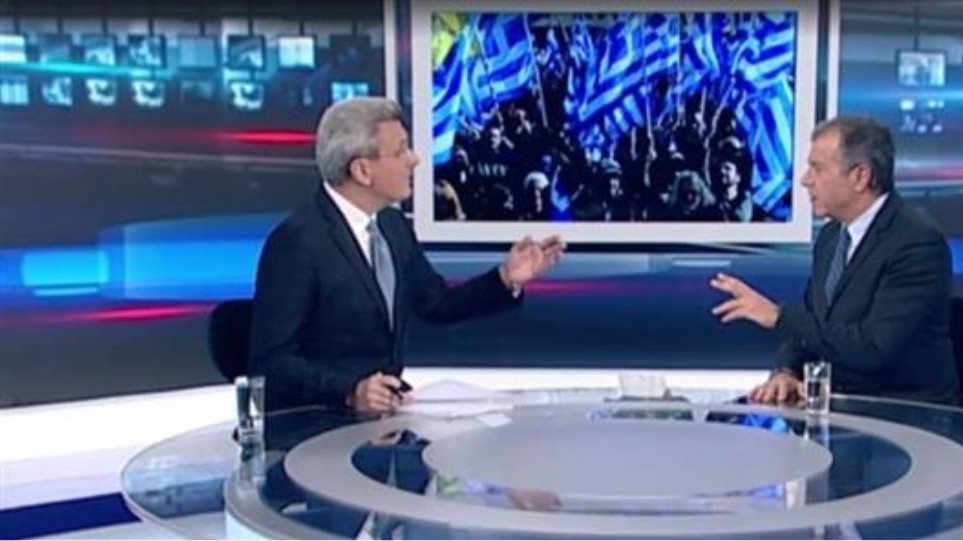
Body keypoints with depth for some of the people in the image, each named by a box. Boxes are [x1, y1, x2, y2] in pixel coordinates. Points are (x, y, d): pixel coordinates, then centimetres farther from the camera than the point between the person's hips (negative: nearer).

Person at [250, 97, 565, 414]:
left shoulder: (392, 224, 6)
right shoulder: (297, 240, -17)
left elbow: (438, 303, 17)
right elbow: (271, 360, -17)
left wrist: (506, 279, 3)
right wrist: (350, 390, -30)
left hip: (383, 405, 7)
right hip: (316, 417, -7)